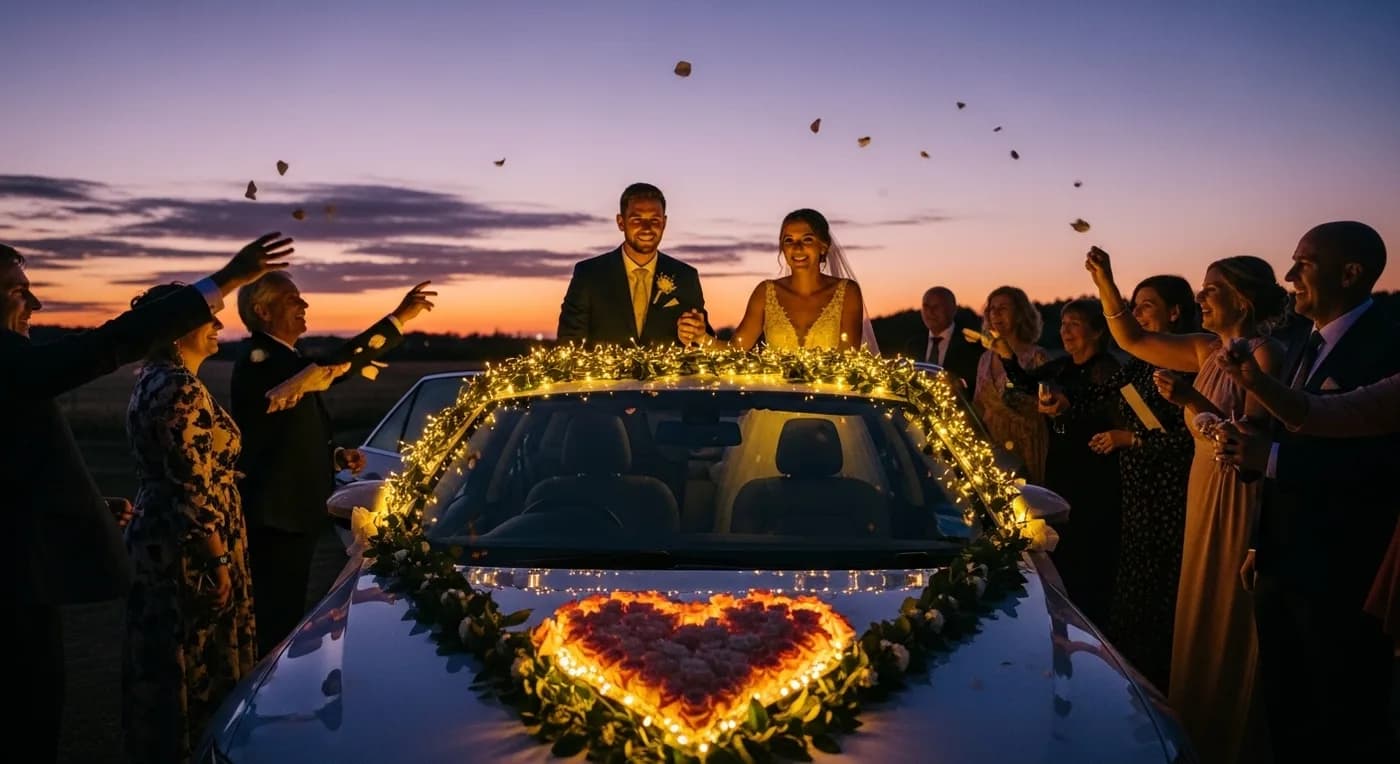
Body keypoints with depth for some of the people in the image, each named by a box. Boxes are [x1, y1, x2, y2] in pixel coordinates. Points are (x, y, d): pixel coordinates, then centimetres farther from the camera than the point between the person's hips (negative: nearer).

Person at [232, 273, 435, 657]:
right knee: (274, 623, -2)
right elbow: (329, 368, -32)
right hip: (274, 517, -10)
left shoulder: (283, 361, 15)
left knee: (288, 618, 17)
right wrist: (398, 319, -32)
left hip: (294, 514, 10)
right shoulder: (260, 361, -16)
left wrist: (337, 456, 5)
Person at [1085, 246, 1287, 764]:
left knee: (1229, 618, 5)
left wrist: (1193, 401, -31)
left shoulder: (1265, 354, -16)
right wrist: (1105, 283, 1)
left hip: (1239, 498, -8)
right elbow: (1132, 340, 11)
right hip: (1204, 488, 8)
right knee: (1200, 612, 16)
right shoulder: (1207, 350, 7)